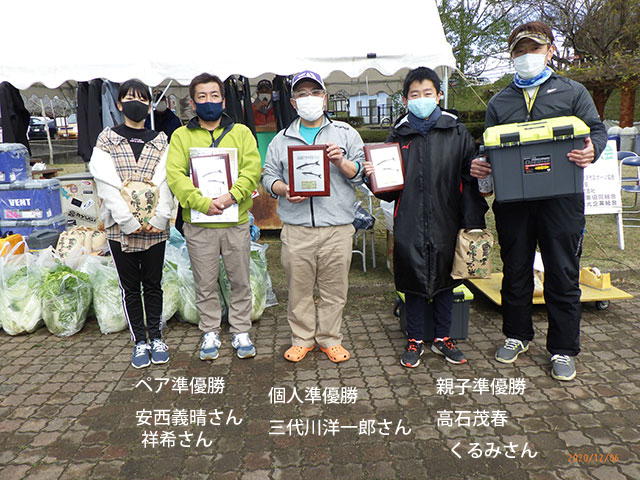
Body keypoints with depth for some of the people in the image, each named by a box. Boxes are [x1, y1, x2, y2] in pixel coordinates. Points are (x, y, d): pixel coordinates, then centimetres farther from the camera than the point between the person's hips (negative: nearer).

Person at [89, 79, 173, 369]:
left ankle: (156, 337, 22)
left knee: (153, 284, 9)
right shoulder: (106, 141, 5)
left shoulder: (160, 142, 8)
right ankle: (139, 342, 19)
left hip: (155, 226, 1)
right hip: (120, 226, 0)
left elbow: (163, 182, -2)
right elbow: (108, 185, -5)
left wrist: (158, 219, -13)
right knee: (130, 287, 7)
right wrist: (130, 222, -14)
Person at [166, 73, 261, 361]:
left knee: (240, 282, 9)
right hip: (198, 225, 0)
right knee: (205, 285, 10)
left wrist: (232, 196, -21)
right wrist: (202, 202, -20)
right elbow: (175, 175, -6)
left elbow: (252, 169, -5)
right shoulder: (181, 136, 6)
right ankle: (210, 334, 27)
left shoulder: (241, 132, 7)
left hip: (236, 221, 1)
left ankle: (240, 332, 25)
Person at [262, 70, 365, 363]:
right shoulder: (282, 139, 14)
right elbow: (268, 175, 10)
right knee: (299, 287, 7)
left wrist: (342, 163, -12)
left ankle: (330, 339, 24)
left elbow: (362, 174, 7)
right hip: (296, 228, 1)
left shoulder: (346, 133, 11)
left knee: (334, 288, 6)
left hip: (337, 227, 0)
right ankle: (302, 339, 25)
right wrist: (283, 189, -10)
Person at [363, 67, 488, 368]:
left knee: (445, 281, 12)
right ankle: (415, 341, 26)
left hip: (446, 223, 0)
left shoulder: (456, 132, 3)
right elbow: (389, 189, 6)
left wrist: (473, 222, -6)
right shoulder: (398, 136, 6)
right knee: (413, 283, 8)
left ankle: (442, 338, 31)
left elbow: (470, 179, 0)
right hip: (409, 226, 0)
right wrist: (373, 176, -15)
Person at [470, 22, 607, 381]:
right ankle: (517, 335, 28)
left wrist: (591, 150, -15)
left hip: (561, 196, -2)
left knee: (562, 275, 2)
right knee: (516, 271, 10)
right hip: (512, 200, 2)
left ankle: (563, 350, 17)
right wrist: (480, 166, -6)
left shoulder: (572, 92, 12)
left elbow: (597, 130, 8)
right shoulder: (499, 102, 17)